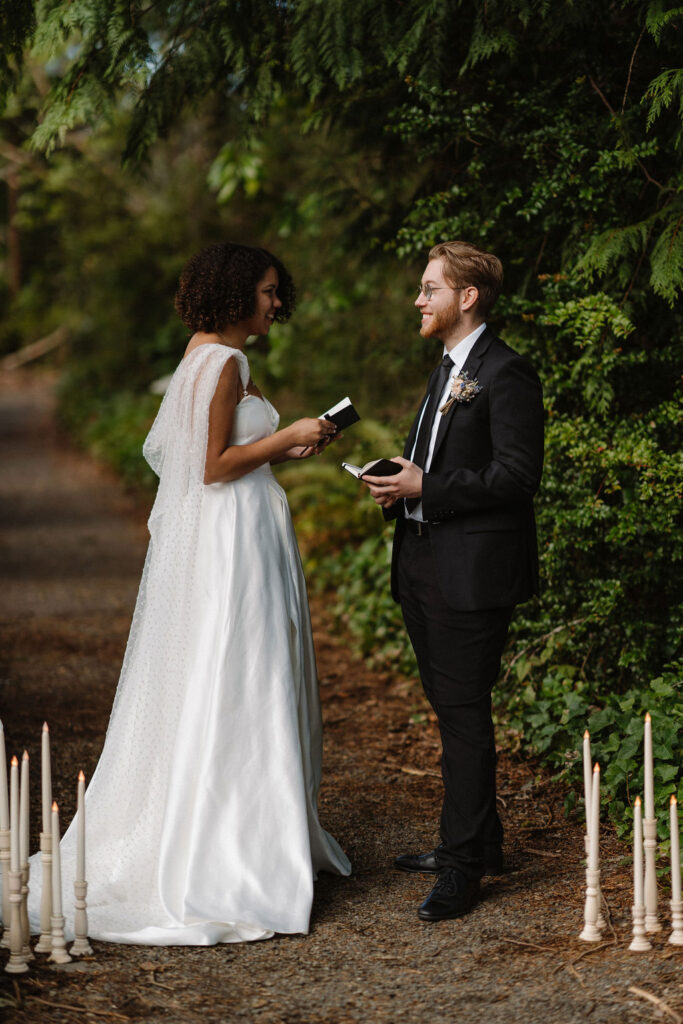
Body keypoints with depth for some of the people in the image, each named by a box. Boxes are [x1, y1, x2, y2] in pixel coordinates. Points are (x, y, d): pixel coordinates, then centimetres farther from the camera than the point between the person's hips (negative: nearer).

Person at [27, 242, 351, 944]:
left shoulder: (207, 356, 14)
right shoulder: (223, 363, -16)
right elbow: (214, 467, -19)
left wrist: (280, 449, 12)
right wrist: (286, 437, -11)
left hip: (215, 540, 10)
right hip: (233, 543, -10)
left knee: (201, 688, 13)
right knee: (232, 687, -5)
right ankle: (226, 860, 0)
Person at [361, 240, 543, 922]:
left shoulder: (505, 375, -12)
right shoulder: (448, 371, 19)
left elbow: (517, 474, -19)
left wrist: (425, 489, -20)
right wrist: (399, 483, 6)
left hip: (472, 573, -10)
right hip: (425, 565, 10)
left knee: (463, 712, -8)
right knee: (449, 707, 15)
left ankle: (462, 865, -3)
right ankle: (477, 843, 26)